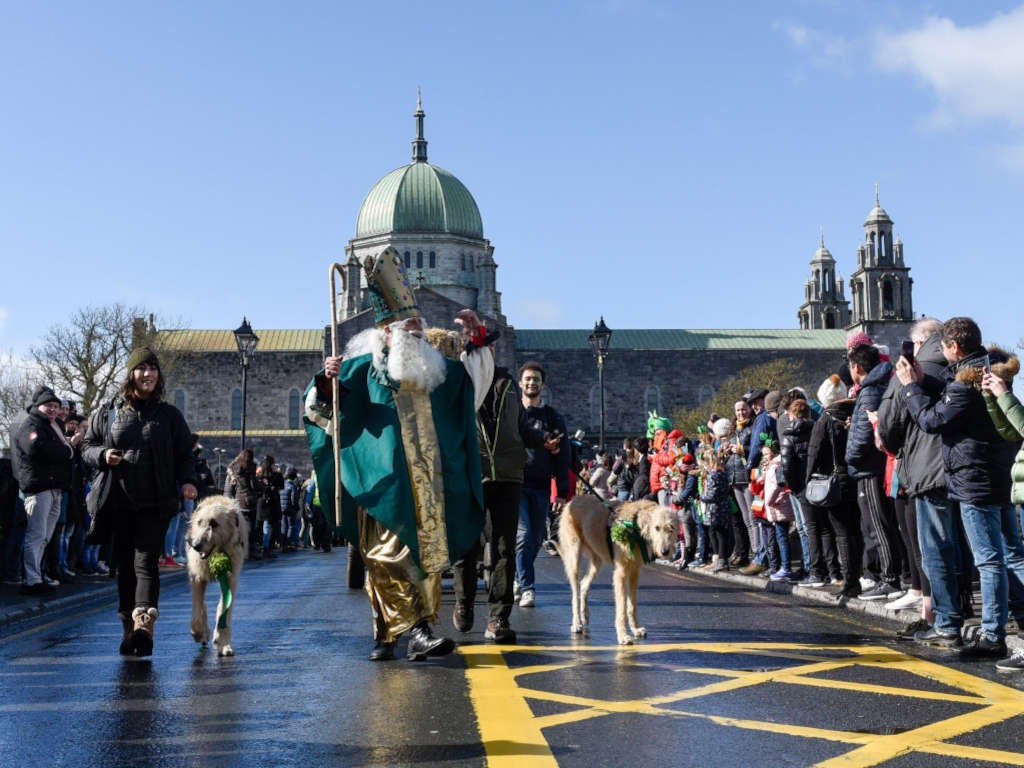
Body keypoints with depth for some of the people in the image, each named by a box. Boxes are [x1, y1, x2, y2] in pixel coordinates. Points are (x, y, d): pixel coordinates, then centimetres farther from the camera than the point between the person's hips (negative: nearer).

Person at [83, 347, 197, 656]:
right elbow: (88, 446, 15)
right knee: (124, 564, 6)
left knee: (145, 561, -13)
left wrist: (187, 480, -8)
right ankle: (129, 626, 14)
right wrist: (102, 455, -7)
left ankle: (144, 623, -24)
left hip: (156, 504, -2)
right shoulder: (109, 413, 10)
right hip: (118, 503, 2)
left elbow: (185, 454, 10)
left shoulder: (169, 415, 8)